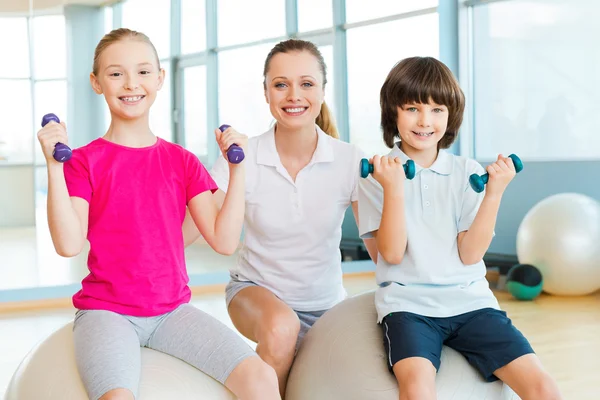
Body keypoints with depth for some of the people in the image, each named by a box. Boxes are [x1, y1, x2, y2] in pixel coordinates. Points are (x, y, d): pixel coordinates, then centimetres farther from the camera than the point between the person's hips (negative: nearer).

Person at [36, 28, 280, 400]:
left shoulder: (182, 161, 8)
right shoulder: (85, 161, 0)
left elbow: (224, 241, 1)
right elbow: (69, 244, -13)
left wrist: (237, 167, -3)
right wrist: (55, 166, -18)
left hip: (172, 310, 3)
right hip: (106, 310, -3)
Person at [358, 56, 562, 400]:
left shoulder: (467, 172, 8)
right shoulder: (378, 174, 2)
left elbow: (470, 253, 1)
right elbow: (392, 253, -7)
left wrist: (494, 193, -8)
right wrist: (394, 188, -17)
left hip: (470, 299, 3)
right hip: (408, 303, -2)